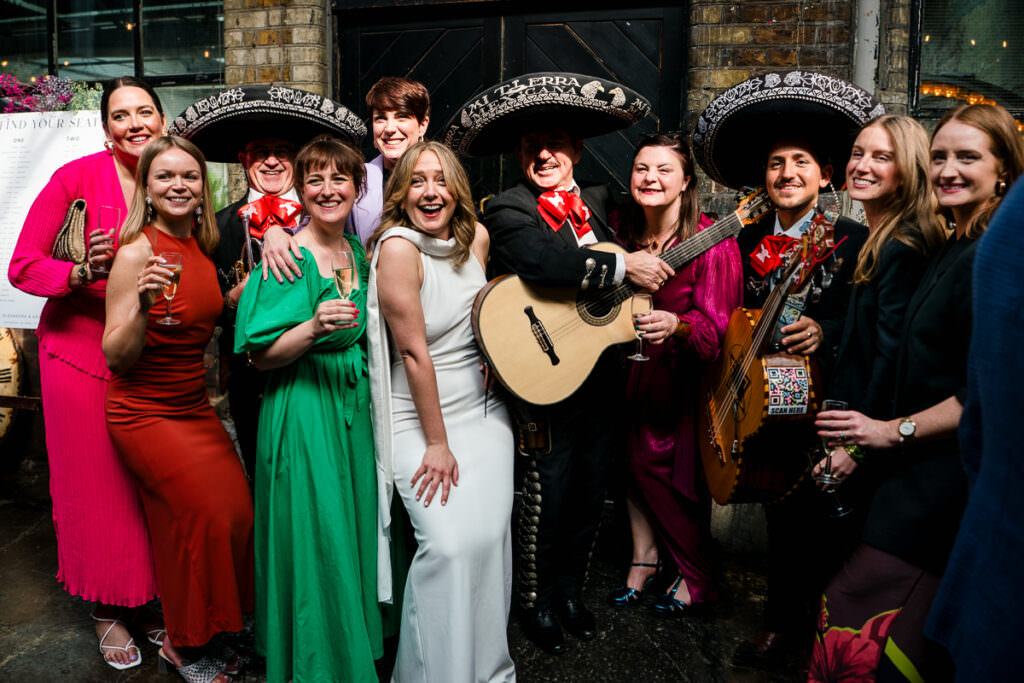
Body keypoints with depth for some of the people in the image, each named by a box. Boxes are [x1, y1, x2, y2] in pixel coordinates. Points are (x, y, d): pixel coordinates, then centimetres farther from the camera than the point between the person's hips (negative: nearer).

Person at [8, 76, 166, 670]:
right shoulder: (77, 177, -10)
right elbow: (23, 266, -11)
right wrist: (82, 273, -28)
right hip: (81, 348, -3)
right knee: (94, 482, 6)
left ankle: (146, 598, 27)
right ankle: (107, 609, 25)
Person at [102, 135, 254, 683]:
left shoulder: (201, 247, 5)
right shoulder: (136, 252, -15)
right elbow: (116, 358, -17)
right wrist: (142, 306, -32)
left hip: (195, 407, 7)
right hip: (144, 412, -6)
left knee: (236, 508, -1)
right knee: (207, 510, -12)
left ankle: (198, 633, 21)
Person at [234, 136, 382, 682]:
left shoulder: (358, 251, 8)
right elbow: (261, 356, -15)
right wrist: (314, 328, -28)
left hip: (355, 404, 7)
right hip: (303, 411, -7)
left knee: (353, 529, 16)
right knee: (315, 539, 1)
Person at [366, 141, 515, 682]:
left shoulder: (475, 236, 4)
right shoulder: (397, 247, -14)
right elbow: (413, 351, -15)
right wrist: (437, 443, -13)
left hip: (483, 410, 5)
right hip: (418, 419, -5)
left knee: (488, 535, -5)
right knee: (449, 543, -16)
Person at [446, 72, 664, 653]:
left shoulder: (600, 201, 10)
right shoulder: (507, 211, -9)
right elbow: (541, 260, -29)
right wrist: (623, 266, -26)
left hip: (604, 375, 6)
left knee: (590, 494, 17)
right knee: (548, 495, 6)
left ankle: (571, 589, 39)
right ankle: (537, 600, 30)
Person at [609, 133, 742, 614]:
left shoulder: (711, 243, -19)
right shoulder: (624, 235, 0)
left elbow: (718, 329, -22)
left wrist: (675, 326, -40)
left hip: (687, 378, -5)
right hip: (635, 369, 5)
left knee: (680, 475, 4)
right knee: (636, 459, 9)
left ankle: (695, 575, 29)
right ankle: (644, 555, 32)